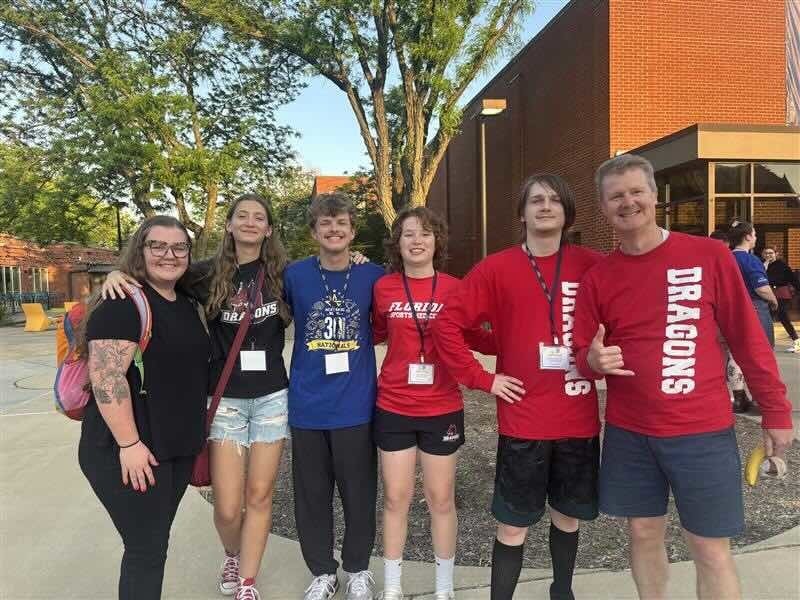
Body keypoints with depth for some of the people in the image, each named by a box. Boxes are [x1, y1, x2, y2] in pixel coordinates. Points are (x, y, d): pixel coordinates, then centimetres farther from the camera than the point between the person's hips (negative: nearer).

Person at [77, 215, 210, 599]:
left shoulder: (186, 306, 11)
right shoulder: (122, 303, -15)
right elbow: (106, 378, -23)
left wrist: (193, 434, 20)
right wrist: (129, 444, -24)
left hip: (178, 446, 8)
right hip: (129, 450, -8)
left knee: (156, 539, 19)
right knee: (146, 547, 1)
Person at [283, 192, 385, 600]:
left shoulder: (372, 275, -3)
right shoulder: (295, 274, -2)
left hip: (355, 405, -1)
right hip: (307, 406, 1)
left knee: (359, 494, 12)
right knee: (311, 496, 14)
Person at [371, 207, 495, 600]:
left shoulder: (453, 288, -5)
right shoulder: (382, 287, -2)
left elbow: (478, 339, 3)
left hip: (442, 409, 0)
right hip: (393, 408, 1)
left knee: (441, 499, 13)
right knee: (395, 498, 11)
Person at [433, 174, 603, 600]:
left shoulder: (590, 265, 0)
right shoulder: (496, 269, -5)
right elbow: (447, 325, -5)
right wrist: (482, 379, -8)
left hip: (579, 417, 3)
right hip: (523, 419, -2)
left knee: (568, 514, 20)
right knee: (514, 526, 7)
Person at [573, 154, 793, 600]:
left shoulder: (710, 256, -5)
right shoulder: (598, 278, 1)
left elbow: (747, 338, 0)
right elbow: (584, 356, 6)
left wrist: (776, 411, 3)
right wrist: (594, 360, -17)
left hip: (702, 432, -2)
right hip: (628, 433, 2)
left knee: (711, 550, 8)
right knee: (644, 534, 16)